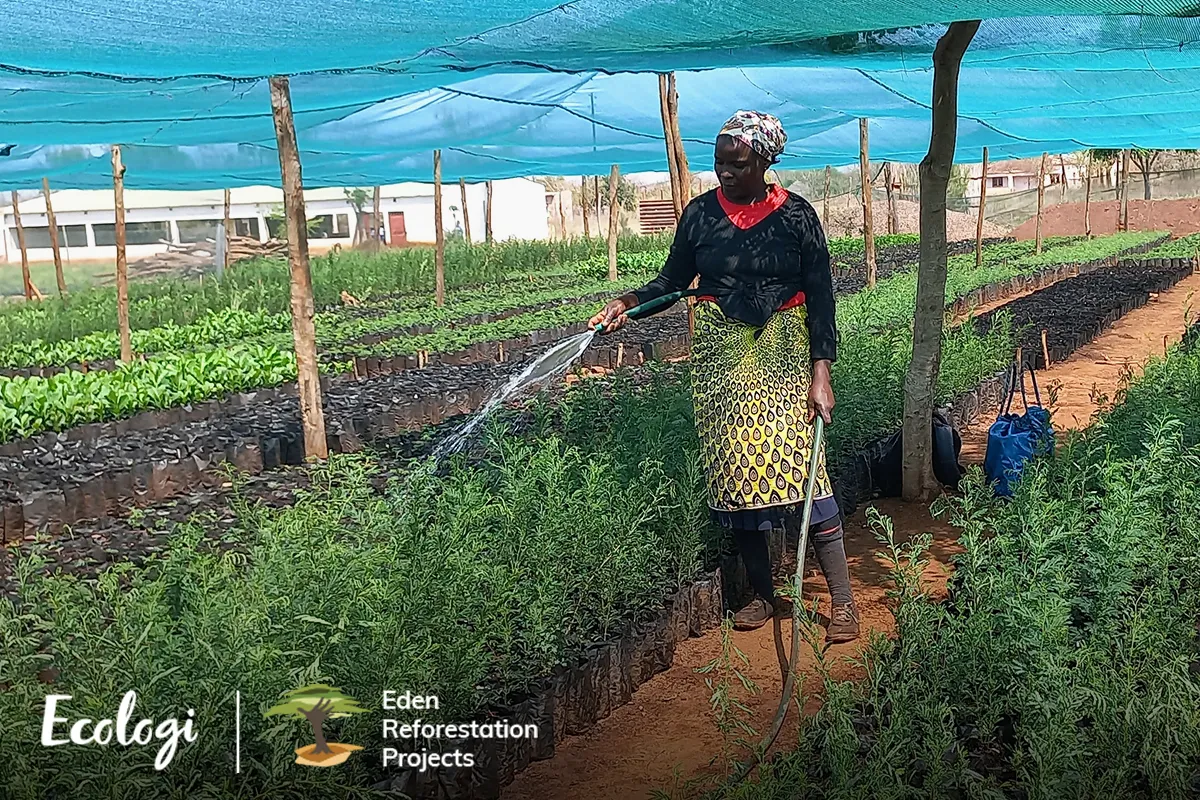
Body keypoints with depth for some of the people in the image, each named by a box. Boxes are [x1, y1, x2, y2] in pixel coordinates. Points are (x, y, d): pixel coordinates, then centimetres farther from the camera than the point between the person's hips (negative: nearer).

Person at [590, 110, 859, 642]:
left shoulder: (795, 215, -2)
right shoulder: (701, 212, 3)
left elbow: (820, 297, -3)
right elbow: (674, 278, 11)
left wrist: (821, 373, -10)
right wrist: (629, 304, -7)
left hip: (784, 351, -2)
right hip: (721, 354, 3)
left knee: (798, 465, -12)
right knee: (733, 472, 1)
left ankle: (843, 601, -3)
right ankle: (762, 595, 15)